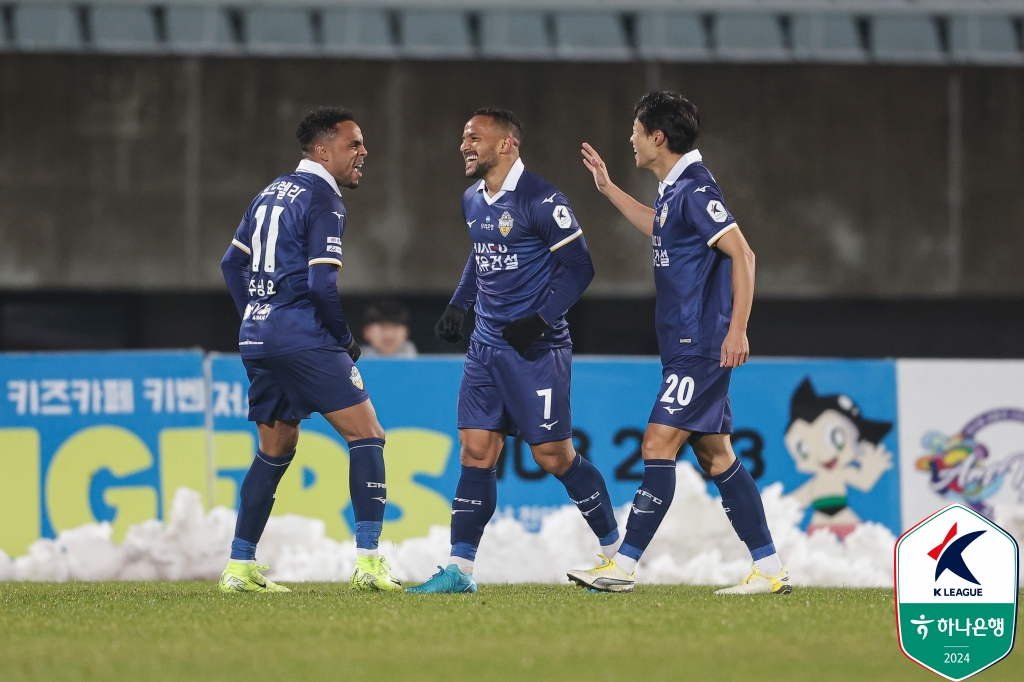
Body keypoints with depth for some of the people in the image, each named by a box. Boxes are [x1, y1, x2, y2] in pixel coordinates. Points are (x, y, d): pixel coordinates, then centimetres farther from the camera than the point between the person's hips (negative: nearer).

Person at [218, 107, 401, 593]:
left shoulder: (274, 192, 17)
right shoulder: (323, 201, -10)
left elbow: (233, 263, 22)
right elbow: (322, 283, -18)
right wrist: (346, 340, -4)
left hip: (257, 336, 9)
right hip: (302, 336, -9)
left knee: (276, 449, 18)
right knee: (366, 435, -5)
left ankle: (239, 567, 15)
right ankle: (368, 561, -15)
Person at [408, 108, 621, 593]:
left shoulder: (540, 200, -14)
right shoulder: (472, 201, 12)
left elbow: (578, 266, -13)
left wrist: (539, 320, -21)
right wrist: (458, 305, 17)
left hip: (536, 348, -7)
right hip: (486, 346, 7)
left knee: (553, 455, -4)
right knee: (476, 452, 0)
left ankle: (615, 548, 13)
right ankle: (459, 569, -1)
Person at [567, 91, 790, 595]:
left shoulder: (695, 188, -15)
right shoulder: (673, 189, 14)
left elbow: (742, 254, -20)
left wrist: (737, 330, -24)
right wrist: (608, 189, 37)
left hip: (700, 349, -10)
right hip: (686, 347, 10)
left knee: (658, 445, -10)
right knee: (715, 455, 8)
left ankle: (624, 565, -10)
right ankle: (770, 570, 9)